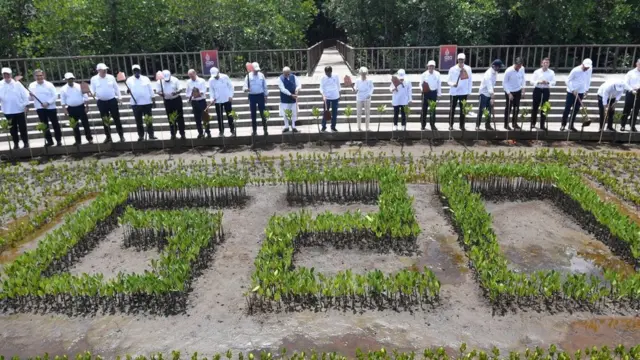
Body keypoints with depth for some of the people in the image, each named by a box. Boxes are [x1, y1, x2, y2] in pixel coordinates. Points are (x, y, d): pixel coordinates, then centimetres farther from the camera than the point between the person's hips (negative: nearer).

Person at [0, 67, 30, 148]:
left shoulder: (17, 84, -1)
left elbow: (25, 94, -1)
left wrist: (26, 105, -7)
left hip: (19, 110, -2)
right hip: (8, 111, 2)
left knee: (23, 127, 4)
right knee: (13, 129, 9)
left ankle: (26, 142, 13)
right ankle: (16, 143, 17)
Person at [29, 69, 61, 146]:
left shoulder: (49, 85, -3)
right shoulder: (31, 85, 6)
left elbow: (55, 96, -7)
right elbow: (30, 98, 8)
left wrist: (48, 103, -17)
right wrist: (30, 96, -15)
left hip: (51, 108, -3)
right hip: (40, 109, 3)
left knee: (55, 124, 2)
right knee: (44, 125, 7)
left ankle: (59, 140, 12)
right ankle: (49, 141, 15)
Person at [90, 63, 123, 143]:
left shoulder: (111, 77, 1)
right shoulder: (94, 79, 0)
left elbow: (116, 88, 8)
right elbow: (93, 90, 5)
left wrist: (119, 97, 6)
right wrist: (93, 93, -16)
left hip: (112, 101, -1)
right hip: (101, 102, 1)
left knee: (116, 119, 0)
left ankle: (121, 136, 7)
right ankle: (108, 137, 17)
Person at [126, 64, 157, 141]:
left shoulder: (146, 79, 5)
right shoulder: (129, 80, 5)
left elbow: (151, 90, 6)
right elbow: (128, 90, 7)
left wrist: (153, 101, 3)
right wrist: (128, 91, -18)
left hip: (147, 103, 0)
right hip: (135, 104, 0)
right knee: (138, 121, 4)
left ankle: (151, 135, 9)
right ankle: (141, 135, 12)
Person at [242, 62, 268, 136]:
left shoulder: (261, 75, 3)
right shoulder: (248, 76, -2)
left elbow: (265, 86, 9)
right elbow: (245, 86, -6)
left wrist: (266, 96, 8)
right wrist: (245, 89, -29)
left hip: (260, 95, 0)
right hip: (252, 96, 0)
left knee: (263, 113, 0)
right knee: (253, 114, 4)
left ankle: (265, 129, 6)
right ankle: (254, 130, 13)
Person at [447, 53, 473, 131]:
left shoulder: (468, 69, -1)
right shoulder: (452, 69, -4)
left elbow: (470, 80, 6)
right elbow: (449, 81, -1)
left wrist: (469, 91, 3)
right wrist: (453, 84, -22)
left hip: (464, 92, 1)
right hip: (454, 92, -1)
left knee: (463, 109, 7)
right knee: (452, 109, 5)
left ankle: (462, 125, 16)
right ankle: (450, 125, 15)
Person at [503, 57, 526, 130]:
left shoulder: (522, 69, -8)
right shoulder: (508, 71, -22)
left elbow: (523, 78, 7)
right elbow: (504, 83, -15)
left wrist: (523, 89, -2)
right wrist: (509, 93, -18)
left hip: (518, 91, 5)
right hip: (510, 92, -5)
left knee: (517, 108, 12)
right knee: (508, 108, 5)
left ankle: (514, 123, 28)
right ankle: (506, 124, 17)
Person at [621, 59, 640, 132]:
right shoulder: (631, 73, 2)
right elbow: (626, 83, -4)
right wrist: (632, 90, -14)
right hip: (630, 93, -2)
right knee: (626, 110, 1)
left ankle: (633, 126, 15)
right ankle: (622, 125, 8)